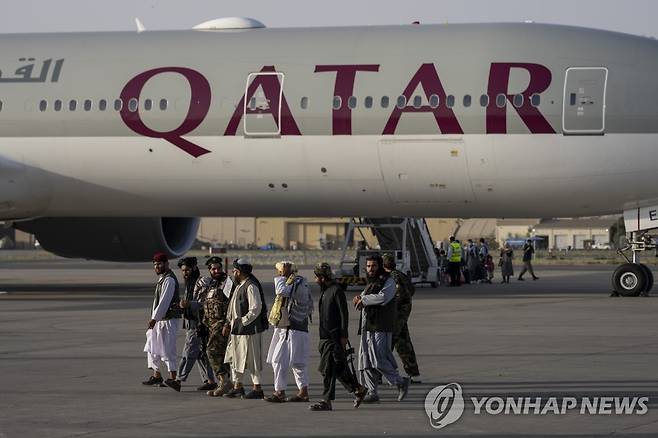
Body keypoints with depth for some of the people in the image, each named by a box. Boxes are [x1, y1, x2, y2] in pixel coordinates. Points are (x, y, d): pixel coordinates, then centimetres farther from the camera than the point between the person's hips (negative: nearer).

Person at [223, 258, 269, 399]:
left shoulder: (251, 286, -17)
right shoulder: (239, 286, 15)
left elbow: (256, 309, -24)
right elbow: (233, 307, 22)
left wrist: (243, 322, -19)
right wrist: (228, 324, 14)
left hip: (249, 329, -10)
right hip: (237, 329, 10)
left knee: (251, 360, -3)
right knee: (234, 357, 14)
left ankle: (257, 389, 5)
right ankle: (237, 386, 23)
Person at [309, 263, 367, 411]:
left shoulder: (337, 290, -12)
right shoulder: (324, 290, 17)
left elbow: (344, 314, -14)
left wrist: (343, 336, -17)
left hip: (335, 337, -9)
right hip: (325, 336, 9)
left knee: (328, 369, -10)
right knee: (339, 368, 13)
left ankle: (326, 401, -8)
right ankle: (358, 389, 24)